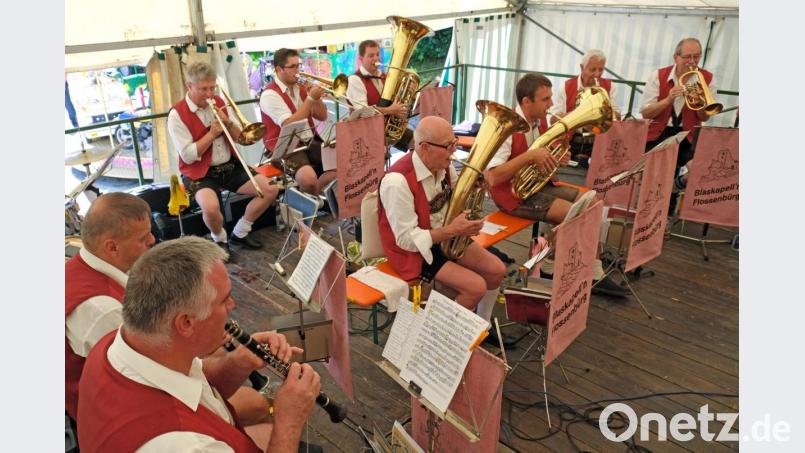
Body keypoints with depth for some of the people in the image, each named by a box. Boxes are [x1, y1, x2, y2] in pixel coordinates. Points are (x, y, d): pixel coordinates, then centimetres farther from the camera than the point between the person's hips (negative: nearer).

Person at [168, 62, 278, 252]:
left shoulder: (218, 103, 7)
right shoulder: (177, 115, -12)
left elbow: (240, 138, 8)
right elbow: (188, 156, -17)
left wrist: (228, 123, -11)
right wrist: (212, 133, -19)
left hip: (230, 166, 6)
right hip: (200, 173, -6)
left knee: (270, 190, -8)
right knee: (210, 207, -36)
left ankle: (239, 233, 9)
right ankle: (219, 239, 0)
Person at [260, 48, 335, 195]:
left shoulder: (301, 88, 13)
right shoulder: (270, 94, -10)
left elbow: (322, 116, 12)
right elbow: (290, 125, -22)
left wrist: (315, 96, -6)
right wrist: (311, 98, -21)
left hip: (310, 142, 7)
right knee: (309, 178, -33)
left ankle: (313, 193, 1)